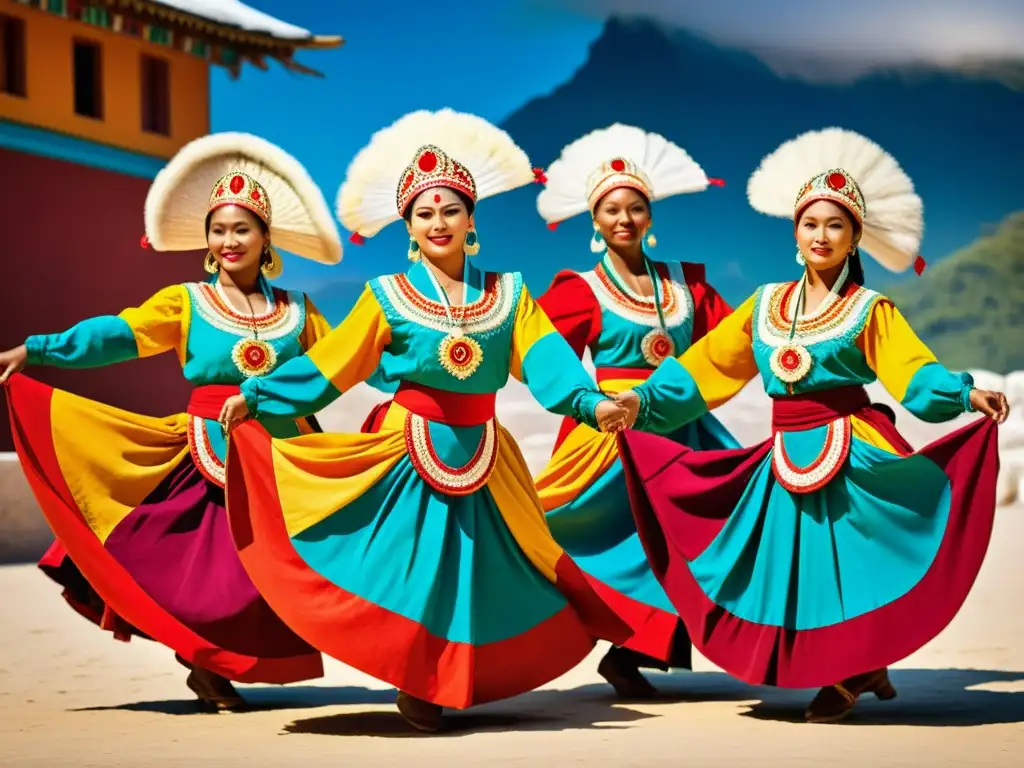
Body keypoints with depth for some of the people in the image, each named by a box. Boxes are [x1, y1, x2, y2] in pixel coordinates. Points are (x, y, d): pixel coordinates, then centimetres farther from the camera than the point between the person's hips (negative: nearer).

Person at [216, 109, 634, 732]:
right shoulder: (390, 295, -1)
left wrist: (588, 400, -28)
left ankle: (450, 682, 23)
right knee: (410, 565, -3)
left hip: (482, 455, 2)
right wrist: (257, 398, -9)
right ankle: (413, 683, 13)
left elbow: (544, 357, -11)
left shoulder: (507, 292, 4)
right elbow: (329, 366, -2)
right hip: (410, 449, -2)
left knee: (478, 568, 7)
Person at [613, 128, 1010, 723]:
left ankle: (852, 675, 13)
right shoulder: (765, 305, 10)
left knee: (847, 561, -7)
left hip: (852, 451, -4)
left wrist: (966, 394, -31)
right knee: (797, 571, 4)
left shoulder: (870, 310, -1)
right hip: (788, 461, 4)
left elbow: (915, 374, -13)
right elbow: (704, 367, 11)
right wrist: (644, 400, 4)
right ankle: (860, 670, 21)